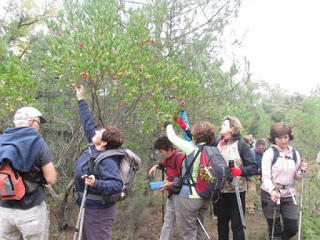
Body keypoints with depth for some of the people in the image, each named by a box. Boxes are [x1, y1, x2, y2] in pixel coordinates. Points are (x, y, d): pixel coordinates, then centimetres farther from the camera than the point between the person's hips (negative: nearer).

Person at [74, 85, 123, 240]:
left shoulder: (107, 161, -27)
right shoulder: (94, 148, -3)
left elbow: (117, 185, -34)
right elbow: (88, 123, 7)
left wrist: (96, 184, -48)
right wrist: (81, 100, 12)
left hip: (98, 211, -9)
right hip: (89, 207, 10)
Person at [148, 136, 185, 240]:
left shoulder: (180, 157, -22)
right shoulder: (168, 157, 7)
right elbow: (163, 164, 29)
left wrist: (171, 184, -24)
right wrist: (156, 166, 8)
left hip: (179, 194, -9)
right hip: (171, 194, 9)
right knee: (168, 221, 15)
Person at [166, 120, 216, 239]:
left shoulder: (191, 148, -18)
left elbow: (172, 137, -6)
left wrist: (169, 125, 13)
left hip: (190, 196, -6)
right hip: (205, 196, 7)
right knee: (199, 229, 21)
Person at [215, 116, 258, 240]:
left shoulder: (241, 144, -6)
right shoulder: (218, 143, 6)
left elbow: (253, 167, -9)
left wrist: (240, 171, -25)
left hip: (236, 190, -4)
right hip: (220, 190, 4)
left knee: (237, 224, 5)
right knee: (222, 222, 17)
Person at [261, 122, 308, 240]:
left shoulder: (295, 153, 7)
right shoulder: (270, 153, -7)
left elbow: (296, 177, 13)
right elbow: (265, 176, -14)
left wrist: (301, 171, -9)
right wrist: (272, 190, -32)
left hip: (289, 195, 4)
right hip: (271, 194, -4)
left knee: (292, 229, 9)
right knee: (275, 230, 5)